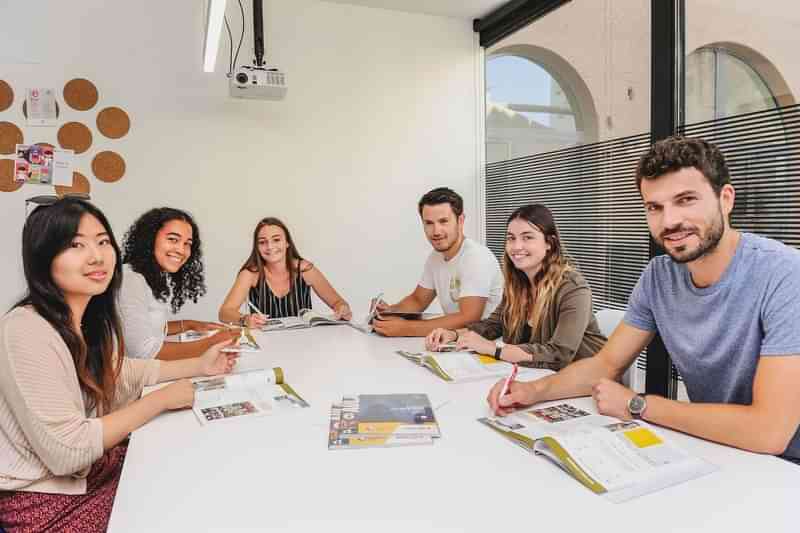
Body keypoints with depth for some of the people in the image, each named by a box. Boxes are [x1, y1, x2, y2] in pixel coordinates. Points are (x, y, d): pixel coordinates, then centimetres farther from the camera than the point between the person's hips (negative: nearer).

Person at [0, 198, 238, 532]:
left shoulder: (90, 317, 0)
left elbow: (116, 372, 18)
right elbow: (66, 451, -29)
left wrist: (199, 366, 10)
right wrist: (161, 399, -21)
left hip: (93, 465, 8)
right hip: (44, 497, -8)